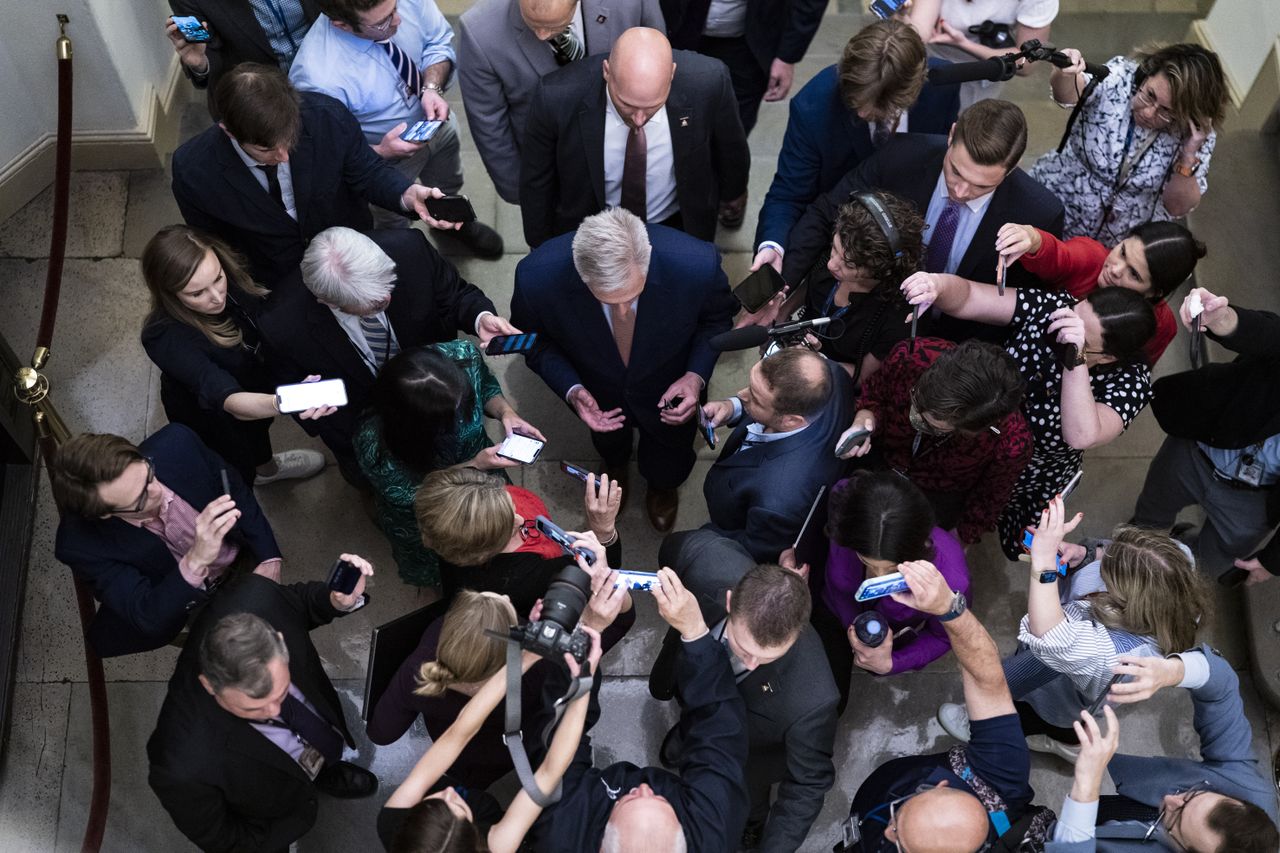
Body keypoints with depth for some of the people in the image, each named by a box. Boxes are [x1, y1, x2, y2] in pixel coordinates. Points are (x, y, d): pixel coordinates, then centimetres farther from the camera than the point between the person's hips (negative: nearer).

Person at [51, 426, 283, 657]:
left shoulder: (176, 445, -27)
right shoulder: (80, 544, -32)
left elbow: (236, 490, -8)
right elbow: (148, 620, -34)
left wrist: (268, 558, -15)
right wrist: (195, 561, -50)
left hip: (244, 562, 1)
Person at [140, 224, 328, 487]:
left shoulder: (232, 278, -28)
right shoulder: (164, 338, -43)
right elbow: (227, 399, -54)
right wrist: (282, 403, -74)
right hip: (209, 418, -5)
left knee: (259, 428, 34)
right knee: (239, 475, 22)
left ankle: (266, 468, 65)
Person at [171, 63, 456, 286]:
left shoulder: (328, 117, -24)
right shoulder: (191, 170, -24)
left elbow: (367, 173, -8)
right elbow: (211, 244, -5)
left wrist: (408, 195, -28)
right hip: (275, 291, -2)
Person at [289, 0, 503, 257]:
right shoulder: (318, 79, -43)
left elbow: (438, 40, -12)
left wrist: (432, 88, -29)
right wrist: (380, 152, -40)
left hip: (435, 119, 4)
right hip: (384, 159, -4)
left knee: (448, 190, 34)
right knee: (393, 223, 28)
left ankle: (451, 220, 67)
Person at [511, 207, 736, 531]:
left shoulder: (698, 265, -42)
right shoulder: (537, 277, -42)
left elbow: (717, 315, -16)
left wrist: (696, 376, -30)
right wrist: (572, 391, -31)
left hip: (669, 388, 0)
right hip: (599, 394, 0)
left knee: (667, 469, 33)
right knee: (609, 443, 37)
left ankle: (662, 486, 72)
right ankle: (614, 465, 76)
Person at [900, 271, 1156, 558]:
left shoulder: (1131, 380, -31)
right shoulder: (1055, 307, -26)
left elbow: (1081, 436, -46)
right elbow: (966, 298, -29)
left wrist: (1075, 359, -53)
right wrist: (937, 285, -52)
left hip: (1030, 482, -1)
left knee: (1017, 546, 23)